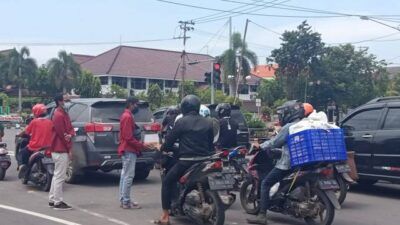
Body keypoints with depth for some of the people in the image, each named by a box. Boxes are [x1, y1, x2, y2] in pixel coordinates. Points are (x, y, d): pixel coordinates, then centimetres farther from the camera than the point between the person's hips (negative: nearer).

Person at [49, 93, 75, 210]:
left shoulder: (64, 113, 16)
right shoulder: (59, 115, -16)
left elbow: (70, 128, 13)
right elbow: (62, 134, -18)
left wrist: (70, 135, -11)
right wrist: (69, 149, -12)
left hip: (60, 149, 10)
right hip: (61, 150, -10)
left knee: (57, 175, 15)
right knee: (60, 176, -6)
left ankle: (52, 200, 22)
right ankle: (58, 202, -2)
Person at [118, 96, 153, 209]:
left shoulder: (126, 116, 16)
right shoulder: (128, 117, -16)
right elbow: (129, 138, -21)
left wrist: (140, 144, 15)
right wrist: (142, 145, -16)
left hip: (126, 150, 11)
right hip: (129, 150, -11)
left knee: (125, 175, 11)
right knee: (129, 176, -8)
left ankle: (123, 200, 16)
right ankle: (126, 201, -5)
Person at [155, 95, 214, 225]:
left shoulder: (181, 122, -4)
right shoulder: (208, 122, 9)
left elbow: (170, 139, 0)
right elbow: (211, 142, 15)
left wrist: (163, 148, 21)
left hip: (186, 161, -4)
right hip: (204, 160, 5)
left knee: (167, 182, 8)